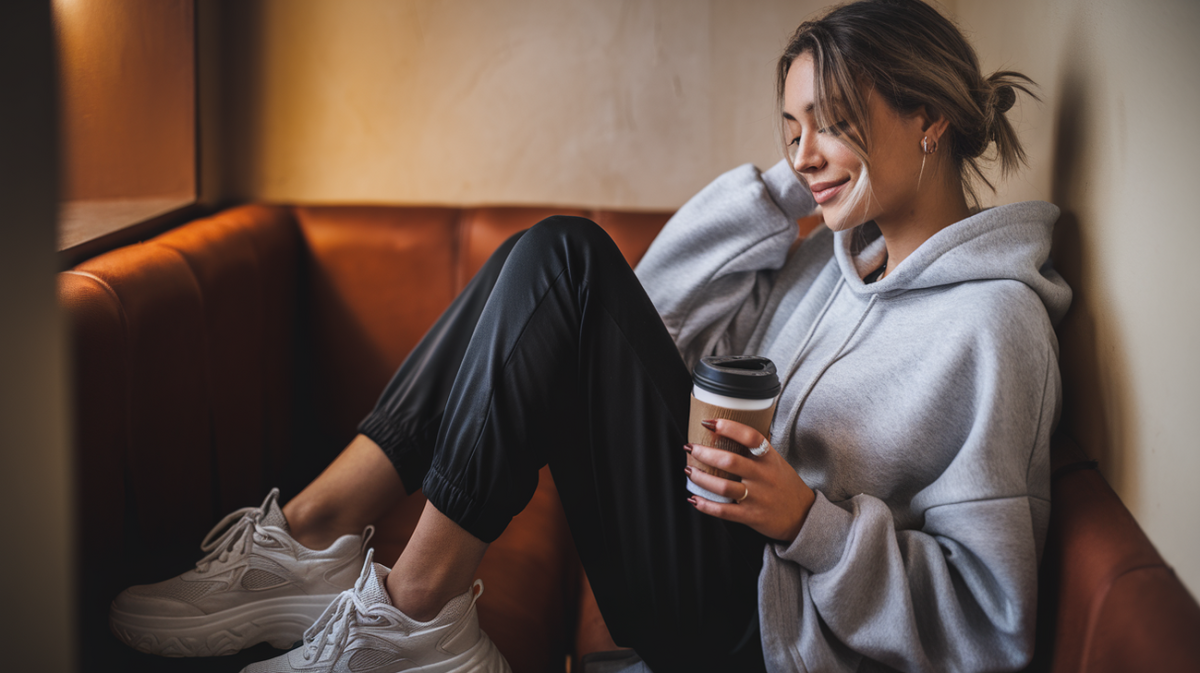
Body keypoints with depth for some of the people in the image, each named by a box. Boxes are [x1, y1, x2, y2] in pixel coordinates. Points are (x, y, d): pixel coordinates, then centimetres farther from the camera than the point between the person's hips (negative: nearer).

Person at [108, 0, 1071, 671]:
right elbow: (660, 303, 14)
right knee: (562, 253, -5)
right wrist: (790, 185, 7)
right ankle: (314, 532, -11)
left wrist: (812, 521, -25)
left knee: (565, 274, -17)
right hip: (708, 585, 8)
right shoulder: (837, 257, 14)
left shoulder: (994, 322, -11)